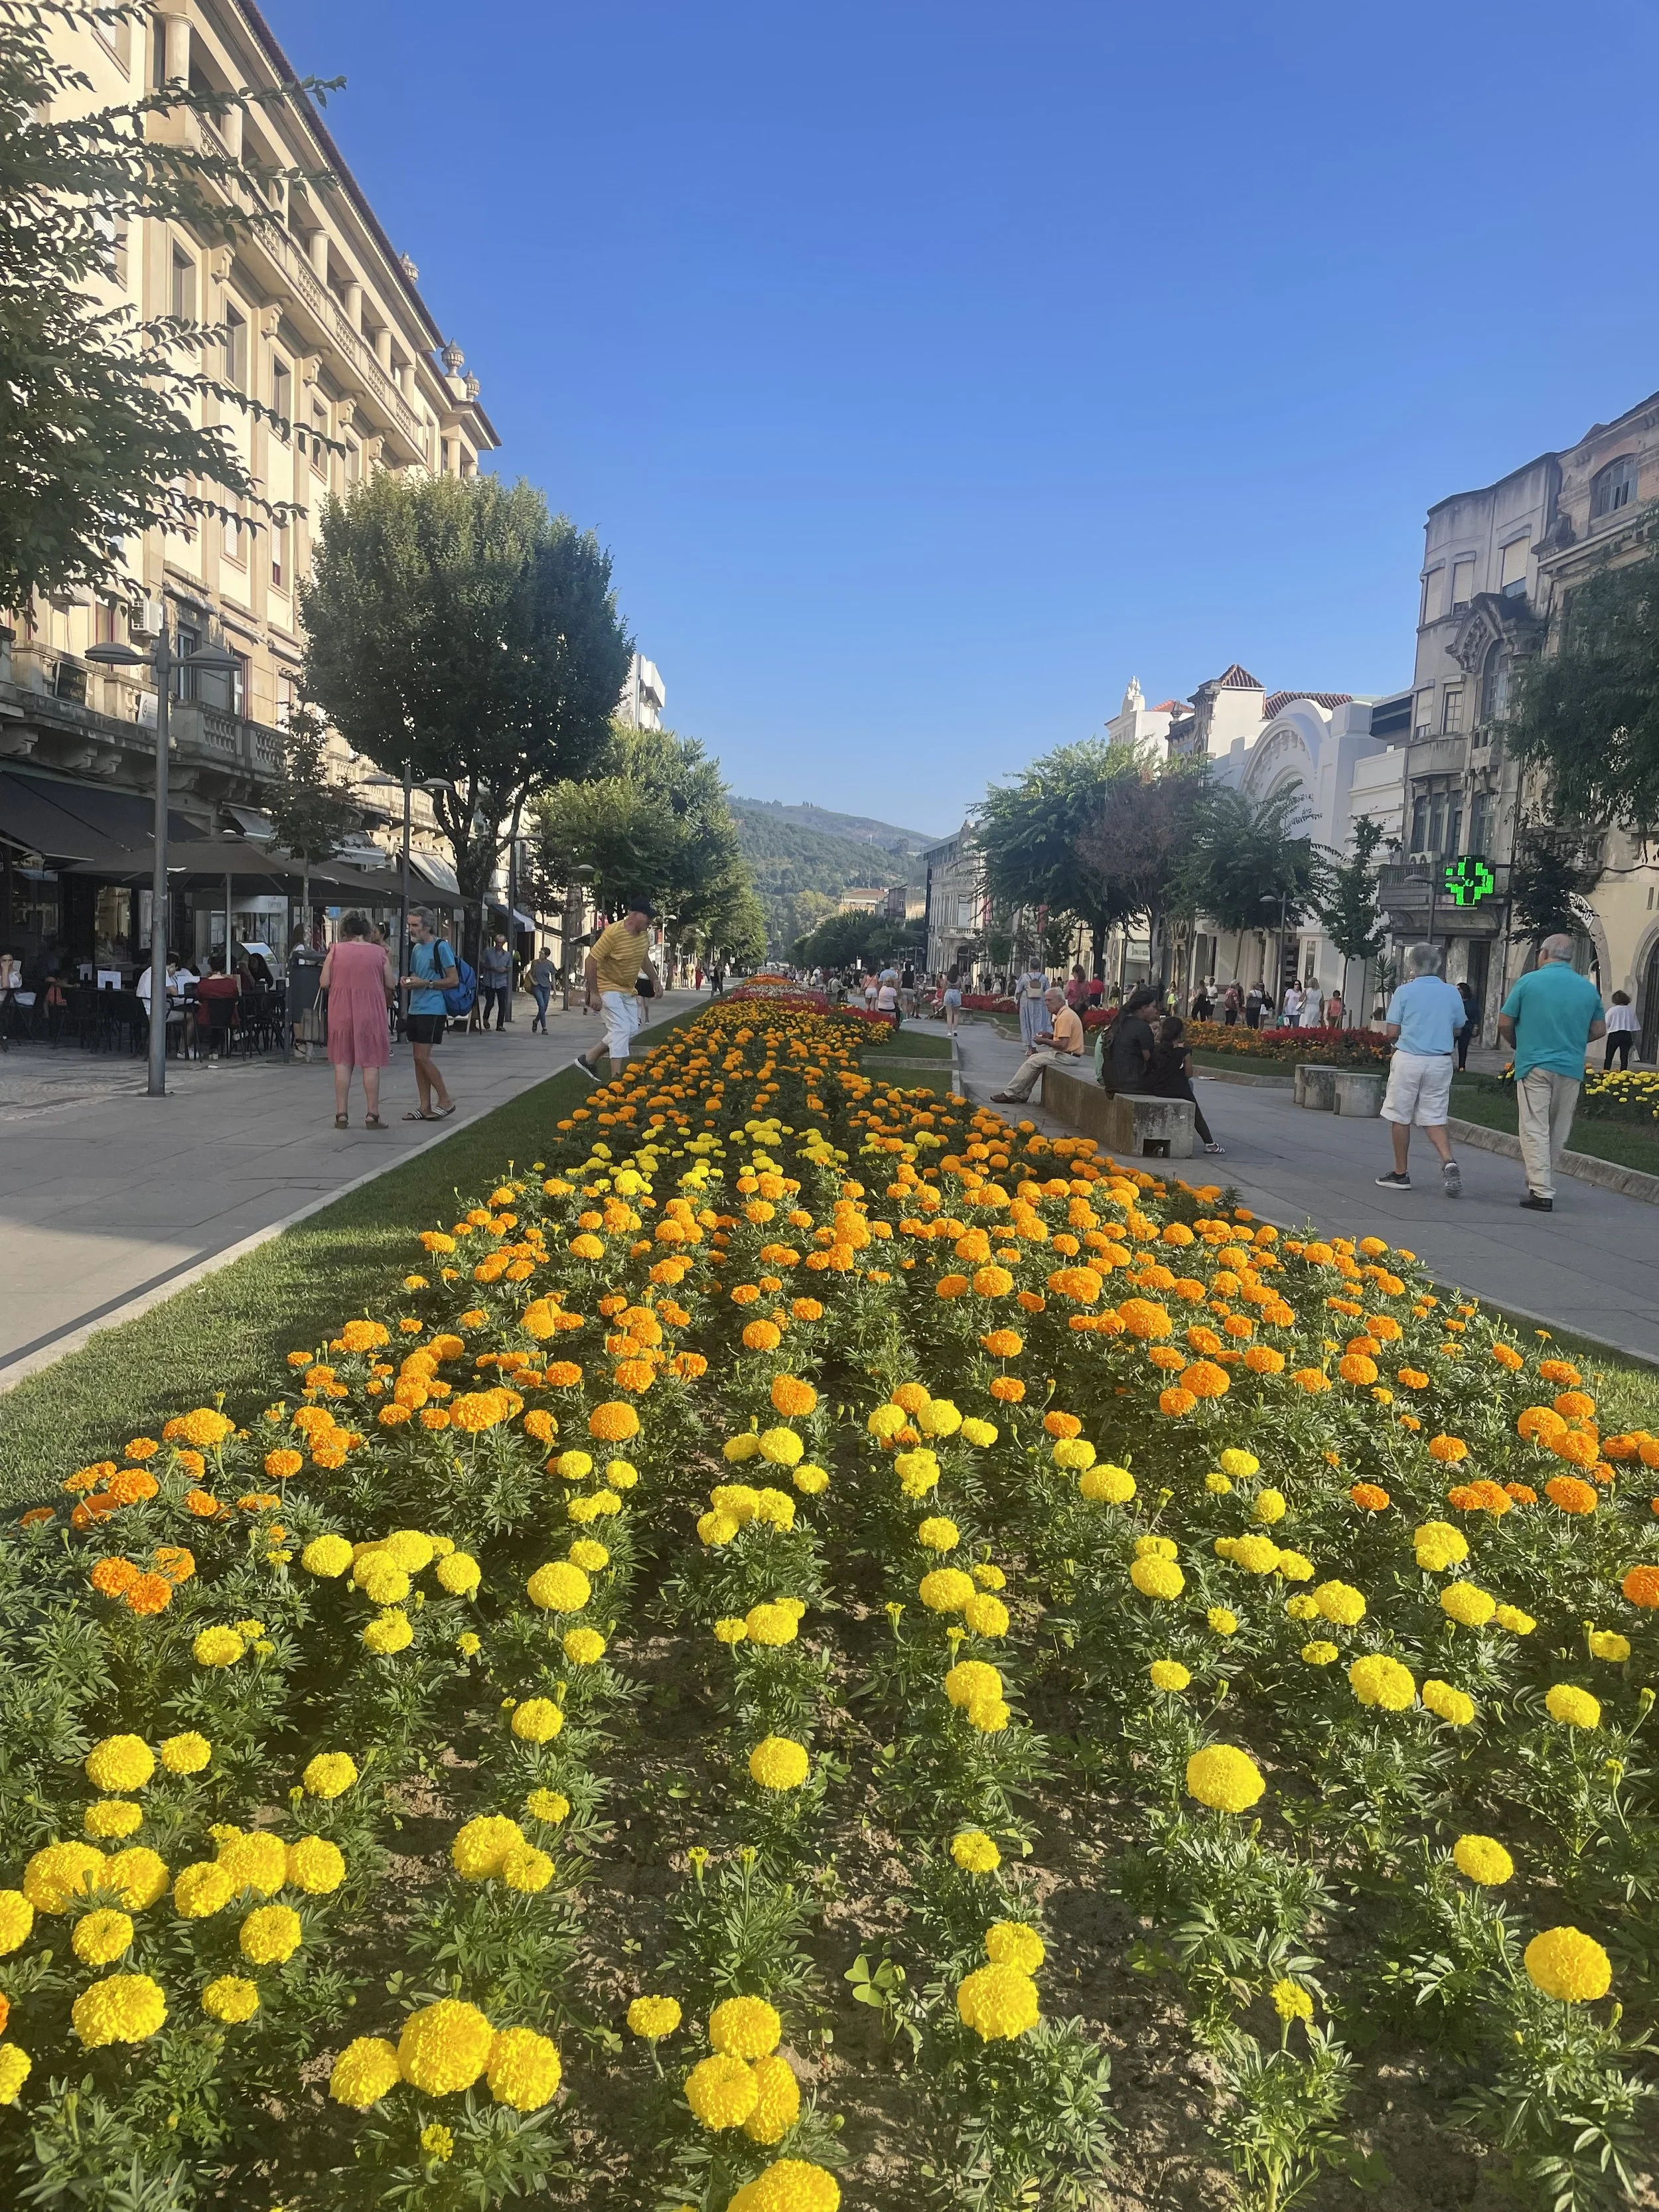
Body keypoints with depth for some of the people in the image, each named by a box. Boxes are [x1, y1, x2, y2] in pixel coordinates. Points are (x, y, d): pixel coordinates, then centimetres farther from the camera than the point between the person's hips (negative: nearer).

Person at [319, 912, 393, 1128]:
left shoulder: (336, 950, 0)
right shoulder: (379, 952, 0)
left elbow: (325, 983, -2)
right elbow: (390, 985, 3)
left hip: (341, 1012, 1)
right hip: (371, 1013, -1)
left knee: (342, 1062, 7)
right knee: (371, 1063, 4)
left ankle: (341, 1114, 7)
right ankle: (372, 1115, 3)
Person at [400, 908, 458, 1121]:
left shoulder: (441, 947, -9)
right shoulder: (416, 948, 15)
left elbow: (454, 980, -13)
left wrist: (424, 983, -17)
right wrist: (407, 981, 4)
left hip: (433, 1010, -8)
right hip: (416, 1008, 8)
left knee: (422, 1057, -12)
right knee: (418, 1058, 7)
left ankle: (446, 1101, -1)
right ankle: (425, 1108, 11)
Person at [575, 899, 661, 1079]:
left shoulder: (643, 933, -1)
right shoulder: (613, 933, -25)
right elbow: (591, 960, -24)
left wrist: (655, 980, 17)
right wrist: (594, 994, -24)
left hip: (629, 990, 9)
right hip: (609, 988, -9)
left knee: (631, 1028, 9)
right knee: (621, 1029, -17)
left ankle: (588, 1059, 20)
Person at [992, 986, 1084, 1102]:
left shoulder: (1065, 1016, -19)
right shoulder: (1064, 1013, 16)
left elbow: (1063, 1044, -25)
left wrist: (1044, 1041, -11)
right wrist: (1051, 1036, 9)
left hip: (1068, 1056, -11)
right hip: (1069, 1055, 11)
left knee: (1033, 1061, -11)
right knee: (1034, 1057, 14)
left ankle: (1011, 1094, -5)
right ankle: (1022, 1095, 9)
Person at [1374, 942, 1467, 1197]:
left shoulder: (1405, 991, -6)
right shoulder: (1451, 993, 4)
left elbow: (1391, 1033, -8)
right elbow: (1457, 1030, 12)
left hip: (1408, 1059, -3)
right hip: (1440, 1062, 3)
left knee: (1400, 1118, 8)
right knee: (1434, 1118, 8)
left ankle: (1400, 1173, 13)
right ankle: (1448, 1162, -15)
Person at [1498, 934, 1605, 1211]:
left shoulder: (1529, 981, -4)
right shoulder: (1588, 988, 7)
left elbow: (1504, 1023, -2)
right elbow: (1599, 1030, 11)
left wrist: (1517, 1045, 16)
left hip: (1535, 1066, -4)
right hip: (1572, 1069, 4)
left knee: (1535, 1130, -4)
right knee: (1558, 1132, 16)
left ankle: (1542, 1193, -10)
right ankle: (1542, 1180, 27)